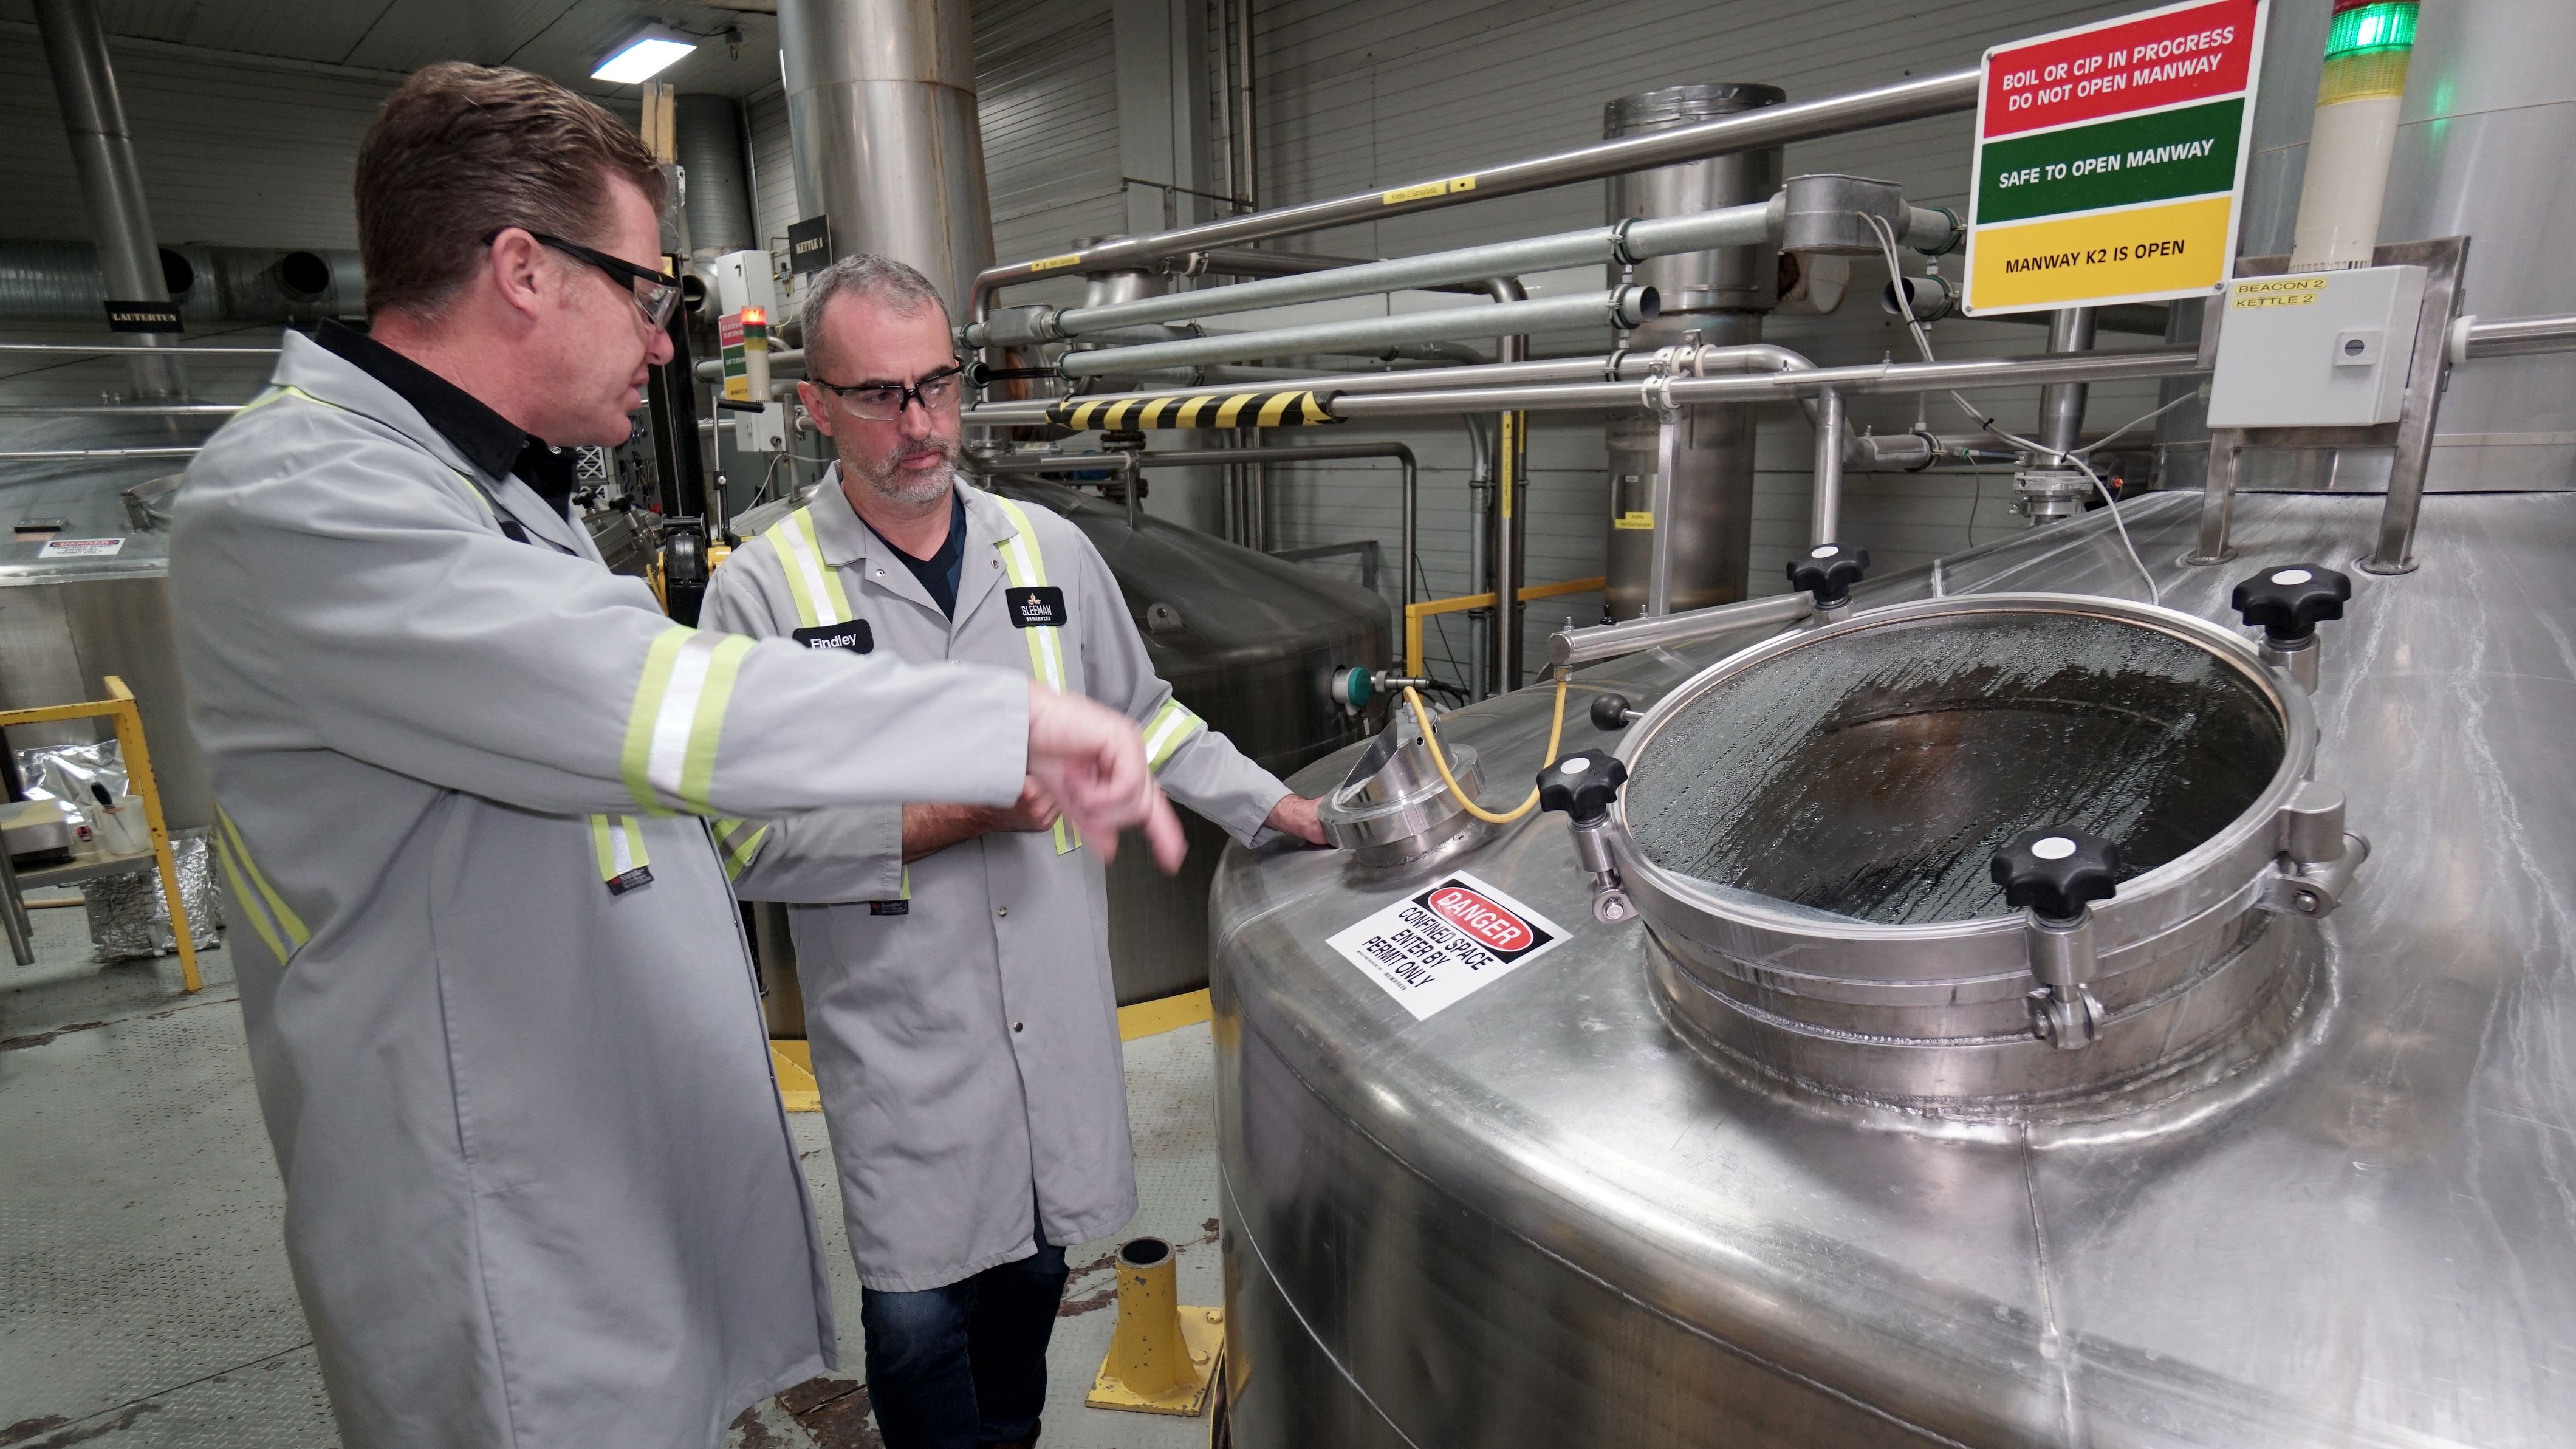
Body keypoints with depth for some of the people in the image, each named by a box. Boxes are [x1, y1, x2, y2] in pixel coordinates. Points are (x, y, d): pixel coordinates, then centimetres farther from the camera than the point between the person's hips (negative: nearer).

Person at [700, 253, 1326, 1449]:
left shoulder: (1050, 550, 4)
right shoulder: (762, 589, -9)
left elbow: (1143, 718, 13)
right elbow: (748, 843, -10)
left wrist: (1279, 810, 8)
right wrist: (939, 824, -20)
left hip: (1060, 1009, 4)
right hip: (901, 1036, -3)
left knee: (1033, 1270, 21)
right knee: (917, 1314, 9)